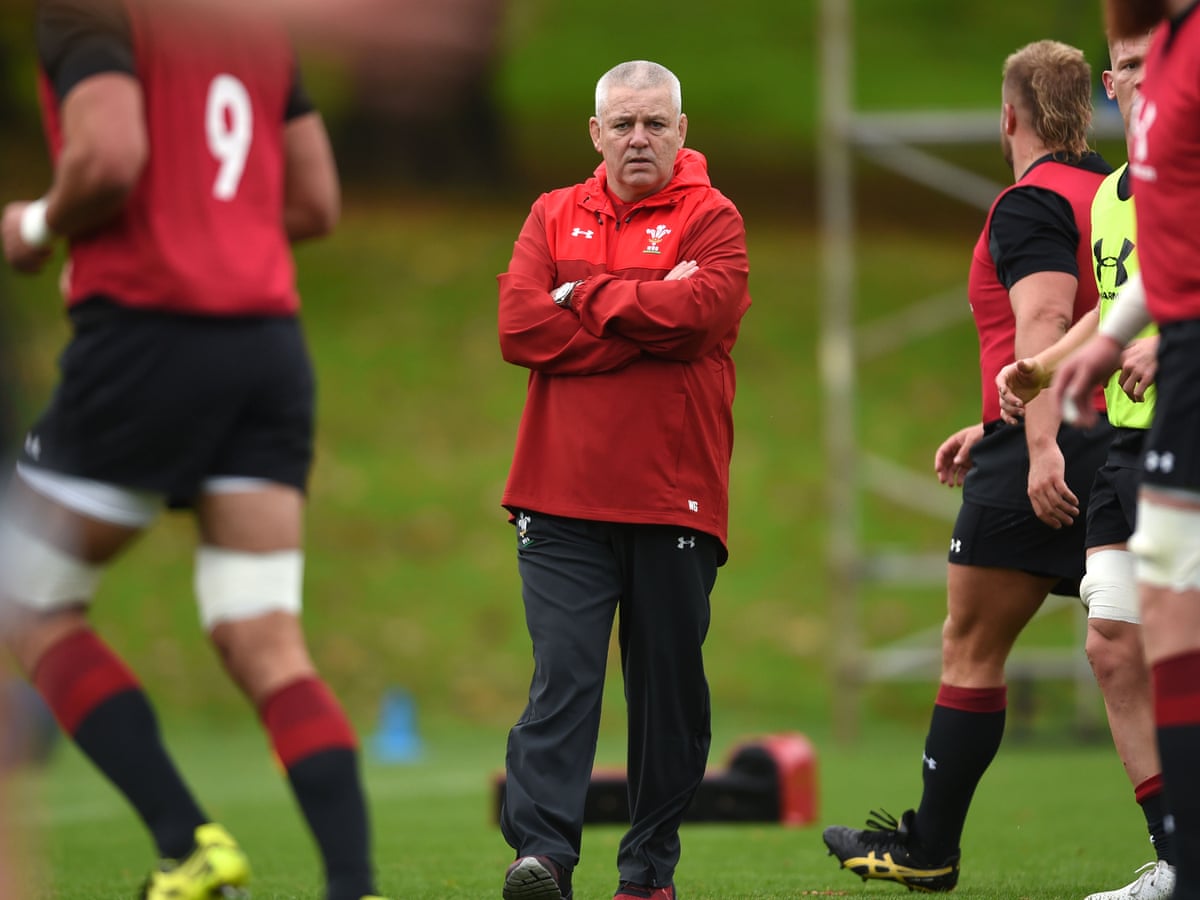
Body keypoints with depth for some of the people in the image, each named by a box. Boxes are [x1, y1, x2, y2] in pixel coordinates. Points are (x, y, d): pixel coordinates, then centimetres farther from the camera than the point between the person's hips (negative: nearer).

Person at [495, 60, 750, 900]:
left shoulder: (712, 219, 4)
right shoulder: (554, 216, 13)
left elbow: (696, 311, -15)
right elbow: (519, 325, -3)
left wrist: (587, 294, -4)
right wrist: (643, 314, -9)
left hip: (673, 498, -1)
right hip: (563, 498, 1)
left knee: (669, 687, 5)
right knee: (562, 673, -10)